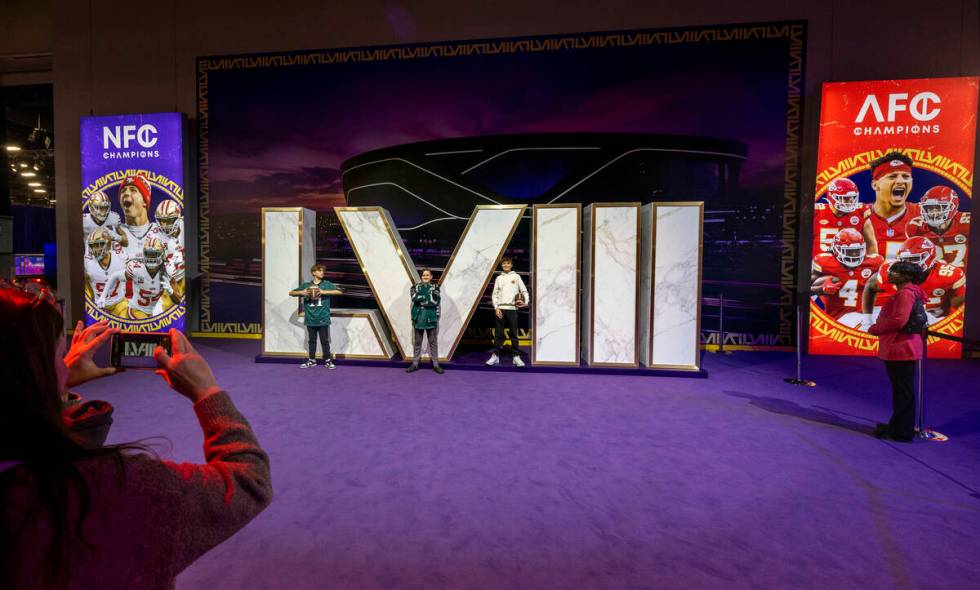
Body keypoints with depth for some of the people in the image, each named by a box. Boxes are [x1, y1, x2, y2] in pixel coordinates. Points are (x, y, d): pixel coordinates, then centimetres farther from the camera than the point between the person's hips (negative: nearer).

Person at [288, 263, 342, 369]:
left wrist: (324, 292, -20)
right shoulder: (306, 285, 6)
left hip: (323, 319, -2)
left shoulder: (327, 284, 0)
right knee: (312, 340, 13)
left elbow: (339, 291, -12)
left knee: (325, 341, 4)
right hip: (310, 319, 2)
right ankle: (312, 360, 24)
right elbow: (291, 293, 10)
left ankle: (327, 360, 13)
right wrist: (301, 292, -11)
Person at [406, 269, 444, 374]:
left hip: (431, 318, -1)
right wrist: (428, 299, -14)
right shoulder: (416, 286, 7)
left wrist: (421, 300, -11)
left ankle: (435, 364, 13)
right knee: (417, 342, 10)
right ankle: (415, 364, 19)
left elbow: (435, 302, -10)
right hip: (418, 318, 1)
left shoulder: (435, 287, 4)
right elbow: (415, 298, -12)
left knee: (433, 342, 5)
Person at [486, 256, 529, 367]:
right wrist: (496, 307, -3)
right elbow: (494, 294, 9)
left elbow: (524, 291, 6)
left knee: (514, 334, 0)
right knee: (498, 334, 2)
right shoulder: (499, 278, 12)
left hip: (512, 309, -1)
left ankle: (516, 357, 4)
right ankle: (495, 356, 8)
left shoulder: (516, 276, 9)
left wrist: (525, 302, -11)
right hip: (500, 309, 1)